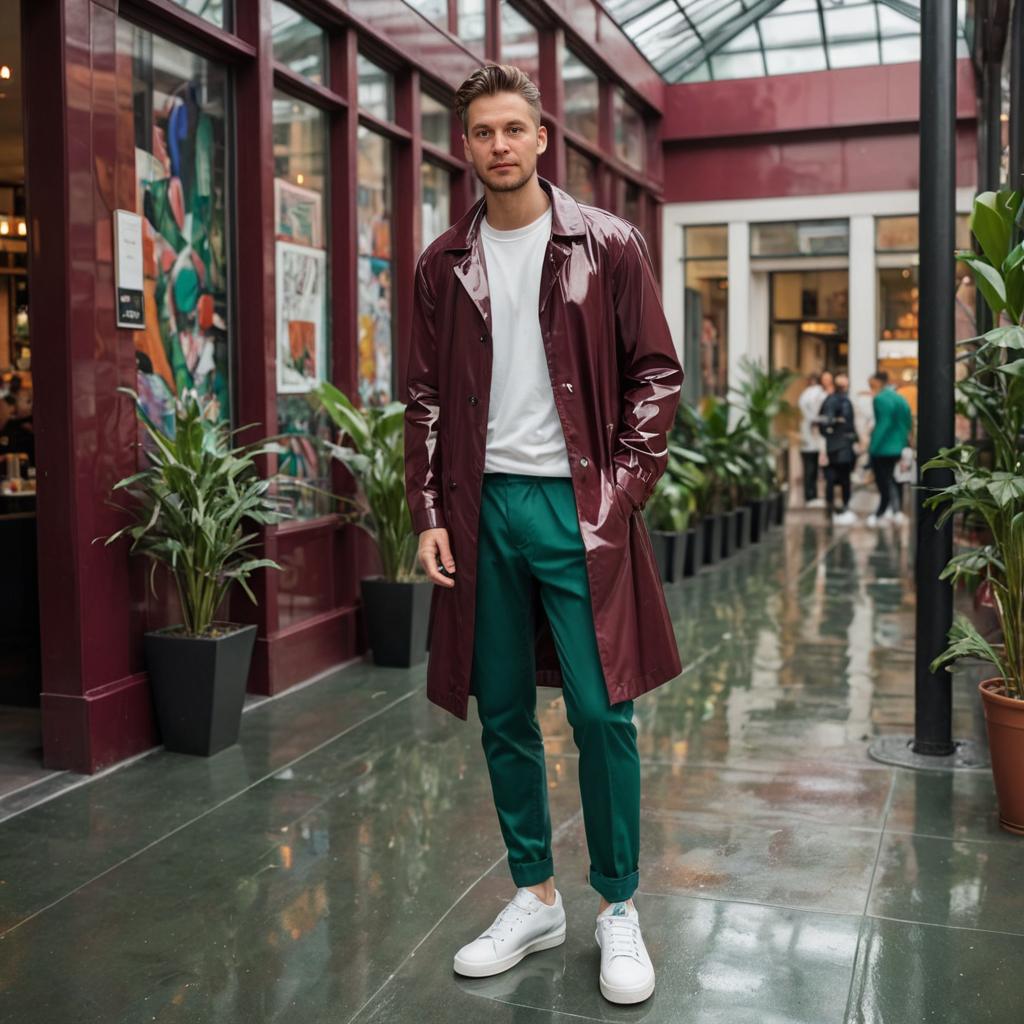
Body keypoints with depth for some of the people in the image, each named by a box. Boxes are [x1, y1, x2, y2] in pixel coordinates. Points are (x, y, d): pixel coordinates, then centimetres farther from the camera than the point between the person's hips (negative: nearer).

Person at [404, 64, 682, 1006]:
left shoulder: (609, 247, 2)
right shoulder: (445, 265, 10)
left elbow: (657, 376, 2)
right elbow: (427, 398, 11)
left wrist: (623, 491, -8)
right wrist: (430, 516, 3)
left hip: (579, 507, -3)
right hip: (482, 511, 3)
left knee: (601, 712, -2)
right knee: (503, 715, 9)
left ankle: (619, 910, 17)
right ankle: (535, 898, 26)